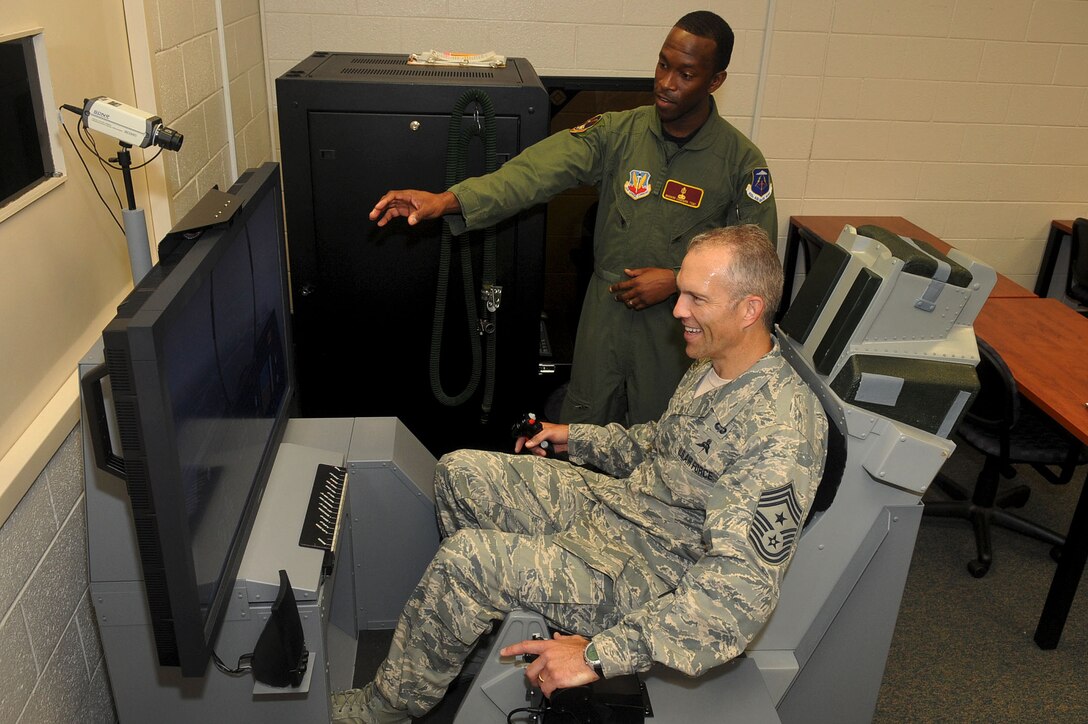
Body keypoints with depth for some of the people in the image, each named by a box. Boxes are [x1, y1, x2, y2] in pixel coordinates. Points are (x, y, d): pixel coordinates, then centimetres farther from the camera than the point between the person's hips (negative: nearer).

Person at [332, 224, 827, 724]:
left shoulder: (781, 429, -28)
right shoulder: (711, 368, 2)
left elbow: (742, 590, -33)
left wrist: (600, 654, -35)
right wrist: (577, 439, 16)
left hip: (655, 572, -9)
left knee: (467, 557, -24)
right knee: (459, 472, 6)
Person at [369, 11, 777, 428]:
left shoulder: (740, 161, -9)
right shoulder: (617, 133, -7)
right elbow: (540, 170, -21)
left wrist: (677, 281, -18)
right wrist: (449, 200, -35)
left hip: (677, 320, -1)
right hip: (605, 308, 2)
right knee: (581, 428, 15)